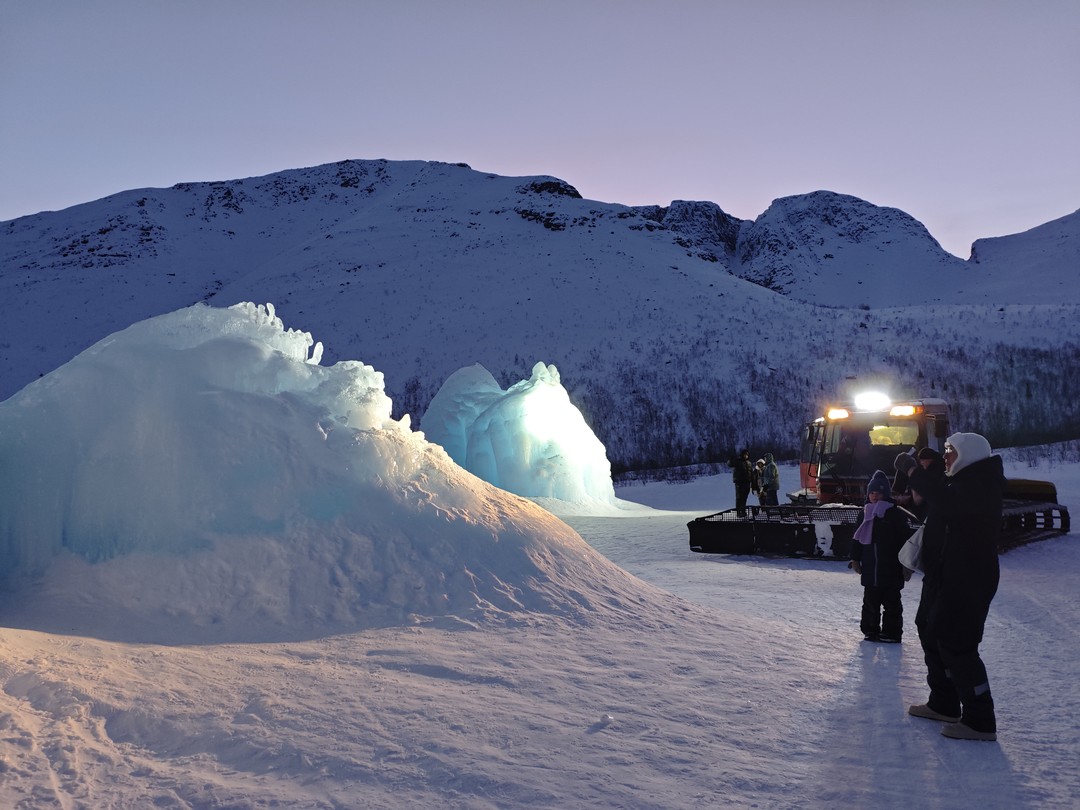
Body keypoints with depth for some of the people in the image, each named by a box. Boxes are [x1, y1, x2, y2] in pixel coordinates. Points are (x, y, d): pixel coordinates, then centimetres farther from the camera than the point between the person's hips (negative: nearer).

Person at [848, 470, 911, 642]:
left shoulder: (895, 514, -7)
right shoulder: (865, 513, 9)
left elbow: (905, 539, -7)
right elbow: (857, 538, 14)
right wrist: (855, 559, 10)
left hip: (891, 568, -5)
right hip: (870, 568, 5)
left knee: (891, 602, 3)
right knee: (870, 601, 11)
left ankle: (892, 632, 11)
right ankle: (870, 630, 21)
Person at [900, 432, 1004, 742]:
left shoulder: (980, 485, -17)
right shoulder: (963, 482, 17)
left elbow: (947, 503, -35)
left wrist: (917, 475, -23)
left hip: (968, 580, -11)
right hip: (946, 577, 11)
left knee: (956, 643, -10)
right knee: (931, 632, 18)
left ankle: (980, 721, -3)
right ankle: (944, 704, 30)